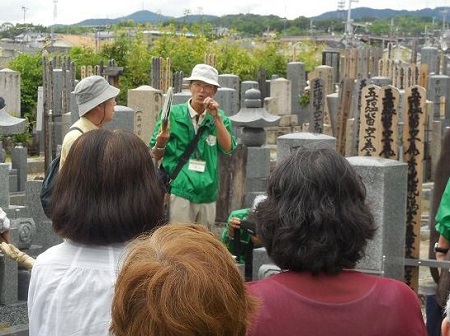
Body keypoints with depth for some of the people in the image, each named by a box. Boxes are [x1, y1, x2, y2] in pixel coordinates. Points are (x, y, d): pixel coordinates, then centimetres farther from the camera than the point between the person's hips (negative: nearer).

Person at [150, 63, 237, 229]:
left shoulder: (219, 118, 10)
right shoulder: (172, 114, 1)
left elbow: (228, 148, -6)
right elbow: (155, 156, 6)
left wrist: (216, 117, -13)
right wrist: (161, 143, -16)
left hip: (207, 194, 3)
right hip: (179, 192, -3)